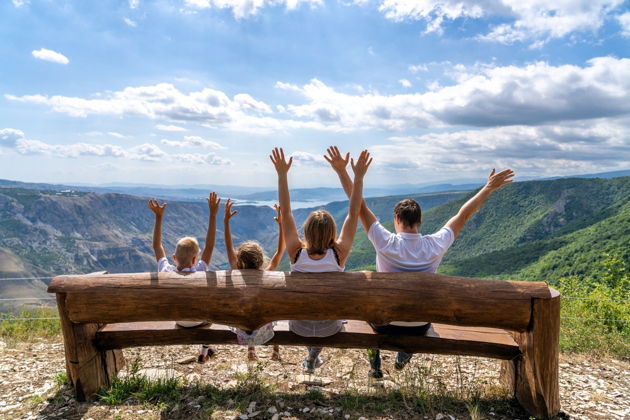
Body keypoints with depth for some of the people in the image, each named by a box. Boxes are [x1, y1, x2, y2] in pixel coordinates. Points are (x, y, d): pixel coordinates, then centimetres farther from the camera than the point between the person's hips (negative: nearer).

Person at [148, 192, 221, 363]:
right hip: (199, 320, -3)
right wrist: (213, 214, -34)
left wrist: (158, 216, -16)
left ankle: (205, 349, 48)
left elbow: (156, 246, -15)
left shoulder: (166, 272, -26)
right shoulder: (199, 273, -35)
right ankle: (205, 350, 37)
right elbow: (209, 246, -34)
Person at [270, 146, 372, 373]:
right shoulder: (338, 255, -26)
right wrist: (359, 177, -25)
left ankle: (312, 356, 47)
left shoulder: (296, 253, -25)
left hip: (298, 326, 1)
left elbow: (286, 212, -22)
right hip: (330, 327, 0)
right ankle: (313, 356, 38)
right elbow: (354, 214, -24)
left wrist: (282, 174, -24)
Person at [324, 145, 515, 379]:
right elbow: (463, 215, -5)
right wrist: (489, 188, 7)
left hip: (385, 324, -2)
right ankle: (404, 355, 40)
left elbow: (360, 206, -20)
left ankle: (375, 365, 33)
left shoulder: (386, 243, -23)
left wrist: (341, 171, -17)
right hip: (419, 327, 2)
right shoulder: (435, 246, -17)